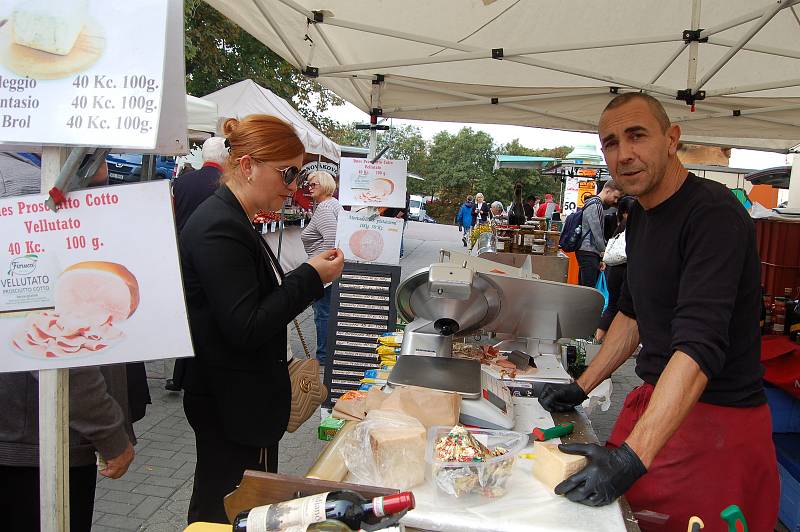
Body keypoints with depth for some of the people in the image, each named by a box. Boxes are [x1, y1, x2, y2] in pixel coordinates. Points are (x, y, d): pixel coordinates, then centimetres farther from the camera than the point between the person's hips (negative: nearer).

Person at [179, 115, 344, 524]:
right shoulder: (219, 229, -22)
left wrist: (310, 276, 6)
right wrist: (310, 278, -20)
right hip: (231, 408, -10)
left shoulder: (233, 221, 10)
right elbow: (245, 328, -25)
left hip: (243, 401, 10)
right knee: (231, 514, 6)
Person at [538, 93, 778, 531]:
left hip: (717, 417, -7)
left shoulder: (714, 213, -20)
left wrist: (633, 456, -37)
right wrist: (581, 387, 14)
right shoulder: (639, 216, 8)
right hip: (654, 397, 8)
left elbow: (699, 346, -31)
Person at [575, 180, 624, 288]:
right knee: (588, 287, -11)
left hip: (593, 252, 10)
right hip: (588, 252, -10)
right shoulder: (594, 205, -11)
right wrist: (603, 250, -4)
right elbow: (596, 232, -14)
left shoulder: (599, 205, 21)